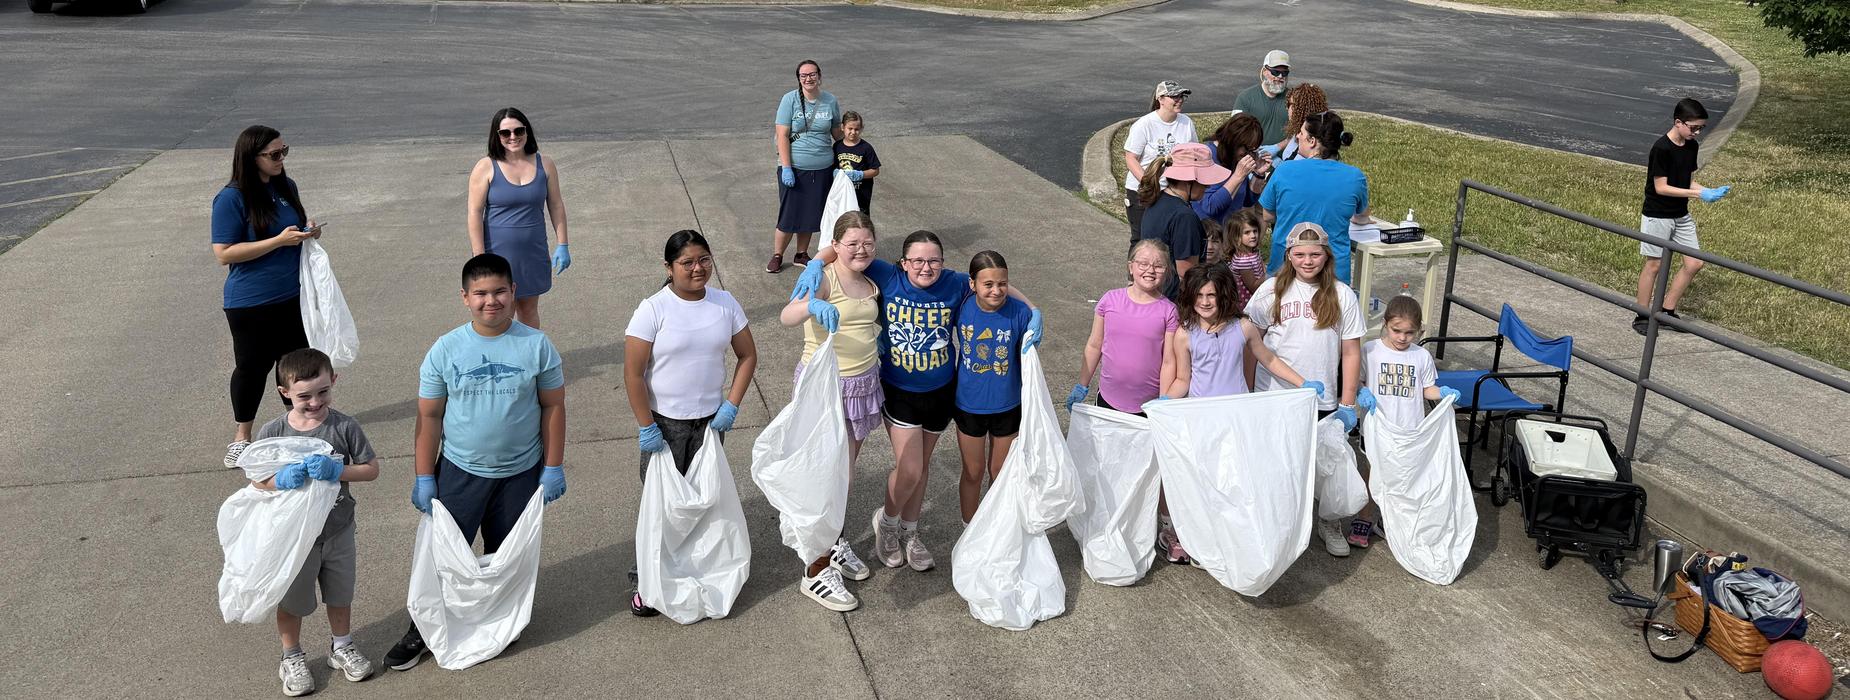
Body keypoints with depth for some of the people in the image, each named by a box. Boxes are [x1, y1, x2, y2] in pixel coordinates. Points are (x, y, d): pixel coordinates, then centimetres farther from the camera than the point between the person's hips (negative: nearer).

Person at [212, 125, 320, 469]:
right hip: (251, 302, -6)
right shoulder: (232, 199, -16)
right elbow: (224, 254, -20)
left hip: (293, 295, 6)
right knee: (252, 366, 6)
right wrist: (280, 240, -24)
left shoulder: (286, 186, 3)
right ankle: (242, 434, 24)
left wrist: (310, 231, -4)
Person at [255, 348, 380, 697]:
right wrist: (281, 479, -27)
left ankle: (341, 647, 45)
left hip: (338, 531, 1)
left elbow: (371, 469, -11)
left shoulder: (344, 426, -16)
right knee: (292, 601, 17)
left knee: (340, 595, 21)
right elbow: (256, 481, -7)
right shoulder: (272, 432, -16)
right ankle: (291, 658, 40)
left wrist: (337, 471, -27)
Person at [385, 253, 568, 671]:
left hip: (520, 473, 0)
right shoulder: (445, 350, -8)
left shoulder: (536, 345, -9)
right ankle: (423, 630, 24)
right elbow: (429, 418, -3)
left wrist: (553, 468, -4)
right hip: (459, 471, 0)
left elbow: (553, 406, -3)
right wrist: (424, 478, -3)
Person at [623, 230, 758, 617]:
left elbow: (748, 356, 6)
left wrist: (731, 405, -3)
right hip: (665, 422, -3)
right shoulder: (653, 309, -15)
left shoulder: (725, 304, -3)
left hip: (710, 420, 3)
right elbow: (633, 374, -13)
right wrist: (646, 427, -13)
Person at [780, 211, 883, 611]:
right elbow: (786, 317, -33)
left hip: (863, 382, 7)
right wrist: (812, 306, -53)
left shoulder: (871, 284, 6)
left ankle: (832, 542, 37)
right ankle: (817, 571, 7)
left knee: (844, 472, 17)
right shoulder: (823, 278, -16)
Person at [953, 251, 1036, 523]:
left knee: (1000, 473, 18)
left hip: (1007, 406, 0)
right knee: (973, 472, 18)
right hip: (969, 405, 0)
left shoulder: (1020, 313, -19)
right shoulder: (962, 307, -17)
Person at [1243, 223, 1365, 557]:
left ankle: (1329, 523, 34)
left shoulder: (1342, 296, -4)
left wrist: (1347, 404, -3)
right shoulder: (1272, 290, -4)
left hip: (1322, 399, 0)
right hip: (1273, 394, 0)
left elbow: (1351, 352, -1)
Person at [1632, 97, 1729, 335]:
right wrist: (1698, 194, -22)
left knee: (1694, 263, 6)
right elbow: (1660, 187, -20)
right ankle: (1641, 317, 11)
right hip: (1658, 215, -8)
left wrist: (1710, 191, -6)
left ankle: (1667, 311, 18)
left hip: (1681, 215, 8)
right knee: (1654, 264, 0)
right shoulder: (1662, 148, -19)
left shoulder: (1691, 146, 5)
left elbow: (1689, 181, 12)